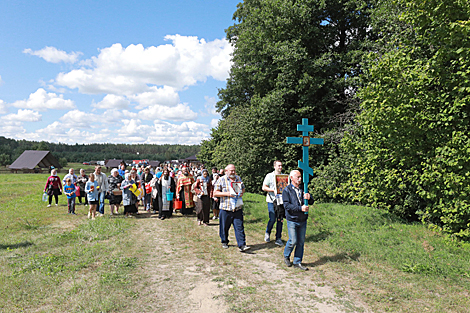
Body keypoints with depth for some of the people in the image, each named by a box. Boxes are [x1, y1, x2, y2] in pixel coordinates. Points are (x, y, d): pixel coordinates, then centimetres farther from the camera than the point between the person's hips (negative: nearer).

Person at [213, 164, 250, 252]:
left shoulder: (238, 179, 12)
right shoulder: (221, 180, -1)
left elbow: (243, 188, 26)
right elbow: (215, 193, -4)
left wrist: (241, 193, 3)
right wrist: (227, 194, -14)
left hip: (238, 208, 2)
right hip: (225, 208, -2)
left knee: (239, 227, -3)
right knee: (224, 227, 10)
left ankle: (242, 245, -2)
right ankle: (224, 242, 32)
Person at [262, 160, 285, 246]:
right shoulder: (269, 176, 2)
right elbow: (264, 187, -2)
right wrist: (273, 190, -15)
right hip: (272, 200, -3)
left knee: (280, 220, 3)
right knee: (272, 219, -7)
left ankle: (278, 238, 12)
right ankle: (267, 233, 21)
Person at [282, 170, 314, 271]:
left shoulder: (302, 189, 10)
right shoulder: (287, 190, -6)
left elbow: (311, 202, 8)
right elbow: (286, 205, -15)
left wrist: (308, 198, -16)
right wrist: (300, 208, -21)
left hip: (303, 220, 5)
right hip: (292, 220, -5)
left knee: (301, 242, 8)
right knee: (293, 241, -4)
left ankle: (297, 262, 20)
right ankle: (286, 256, 24)